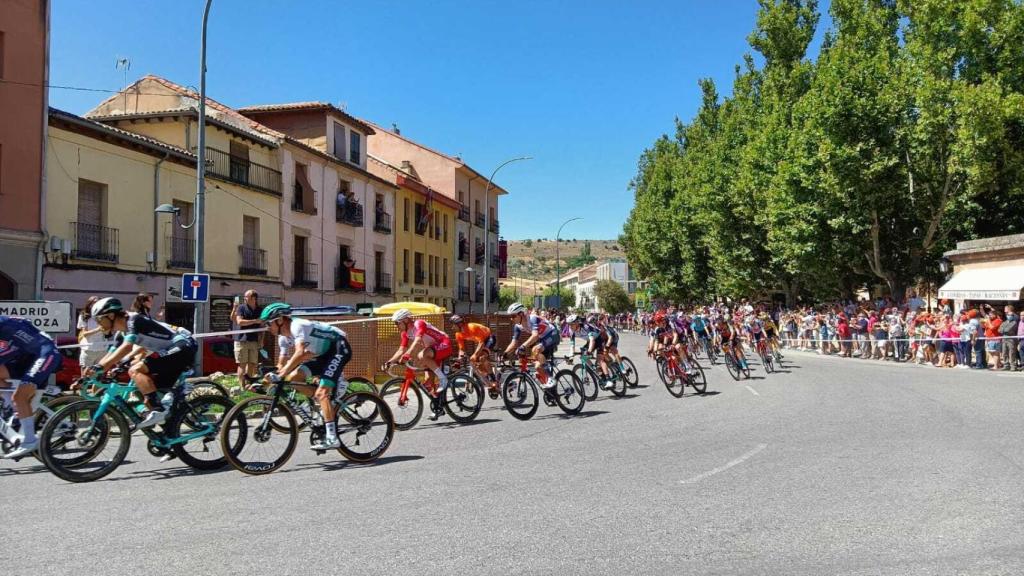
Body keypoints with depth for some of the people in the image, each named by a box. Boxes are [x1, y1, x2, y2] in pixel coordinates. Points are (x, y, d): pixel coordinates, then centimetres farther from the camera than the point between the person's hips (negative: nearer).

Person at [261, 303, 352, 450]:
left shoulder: (297, 326, -24)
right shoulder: (284, 336, 6)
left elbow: (300, 354, -37)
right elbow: (284, 363, 11)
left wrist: (279, 376, -40)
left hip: (339, 348, -10)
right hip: (324, 354, 10)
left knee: (321, 392, -21)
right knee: (293, 378, -5)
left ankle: (332, 438, -22)